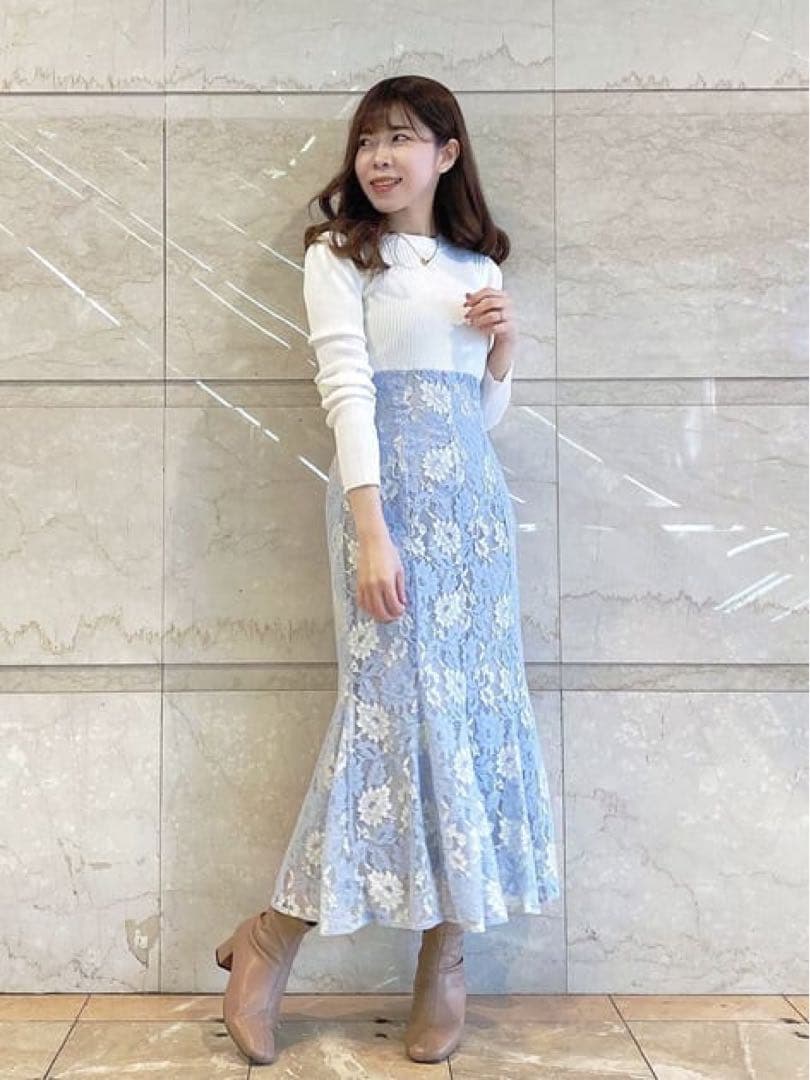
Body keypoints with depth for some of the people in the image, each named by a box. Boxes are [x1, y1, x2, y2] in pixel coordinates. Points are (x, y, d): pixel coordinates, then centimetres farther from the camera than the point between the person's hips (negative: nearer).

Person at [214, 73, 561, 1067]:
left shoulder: (477, 267, 17)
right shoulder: (339, 256, 3)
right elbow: (347, 391, -11)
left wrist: (504, 348, 2)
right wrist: (371, 532, -20)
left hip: (475, 497, 5)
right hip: (390, 490, -5)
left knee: (474, 706, 3)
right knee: (397, 703, -9)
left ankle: (446, 957, 14)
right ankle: (272, 939, 7)